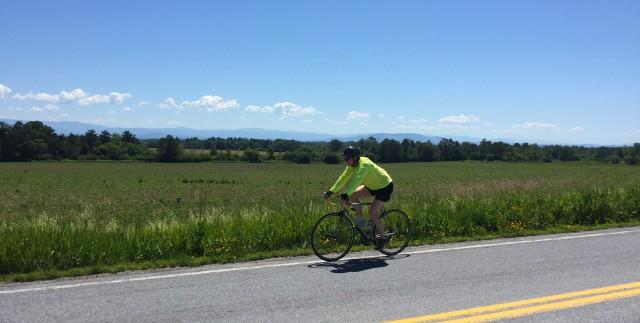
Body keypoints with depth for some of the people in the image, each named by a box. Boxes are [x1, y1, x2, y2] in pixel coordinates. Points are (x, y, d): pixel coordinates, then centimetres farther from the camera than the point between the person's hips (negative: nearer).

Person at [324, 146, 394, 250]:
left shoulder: (364, 164, -31)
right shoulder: (352, 165, -6)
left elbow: (356, 180, -44)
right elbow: (343, 178, -6)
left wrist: (346, 194, -54)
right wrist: (331, 191, -13)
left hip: (385, 186, -8)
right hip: (373, 185, 9)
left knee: (372, 212, -15)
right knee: (353, 195, -7)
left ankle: (382, 237, 2)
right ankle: (361, 221, 6)